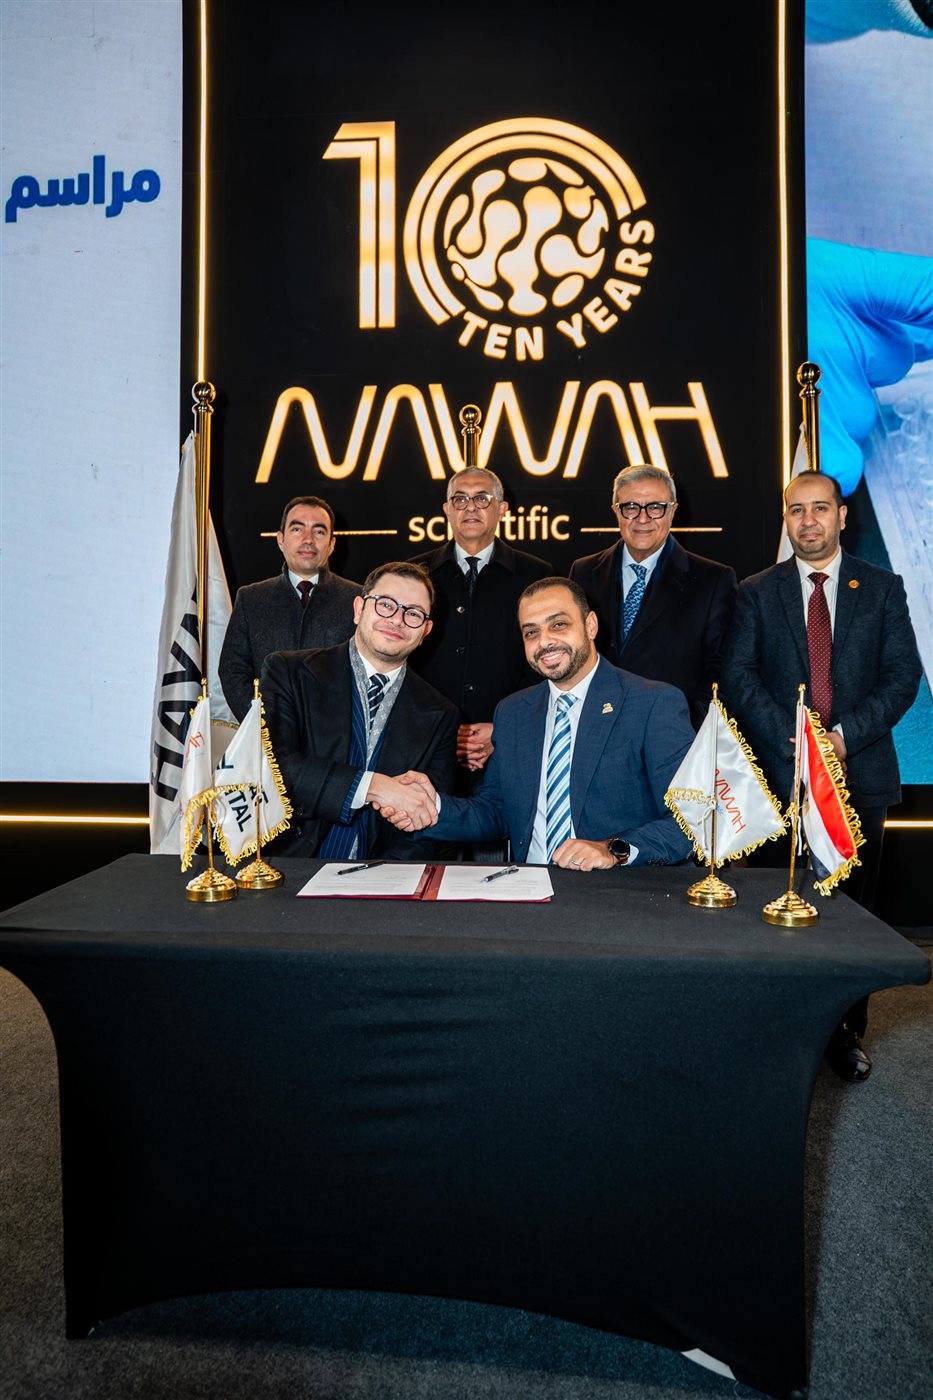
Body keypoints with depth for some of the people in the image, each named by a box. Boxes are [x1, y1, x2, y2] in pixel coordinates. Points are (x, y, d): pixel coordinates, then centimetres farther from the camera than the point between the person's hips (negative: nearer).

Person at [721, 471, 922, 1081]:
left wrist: (845, 735, -12)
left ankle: (847, 1031, 24)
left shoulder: (883, 587, 8)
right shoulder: (757, 592, 7)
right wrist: (793, 740, -13)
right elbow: (738, 678, -2)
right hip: (781, 774, 0)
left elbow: (903, 674, 1)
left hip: (861, 772, 1)